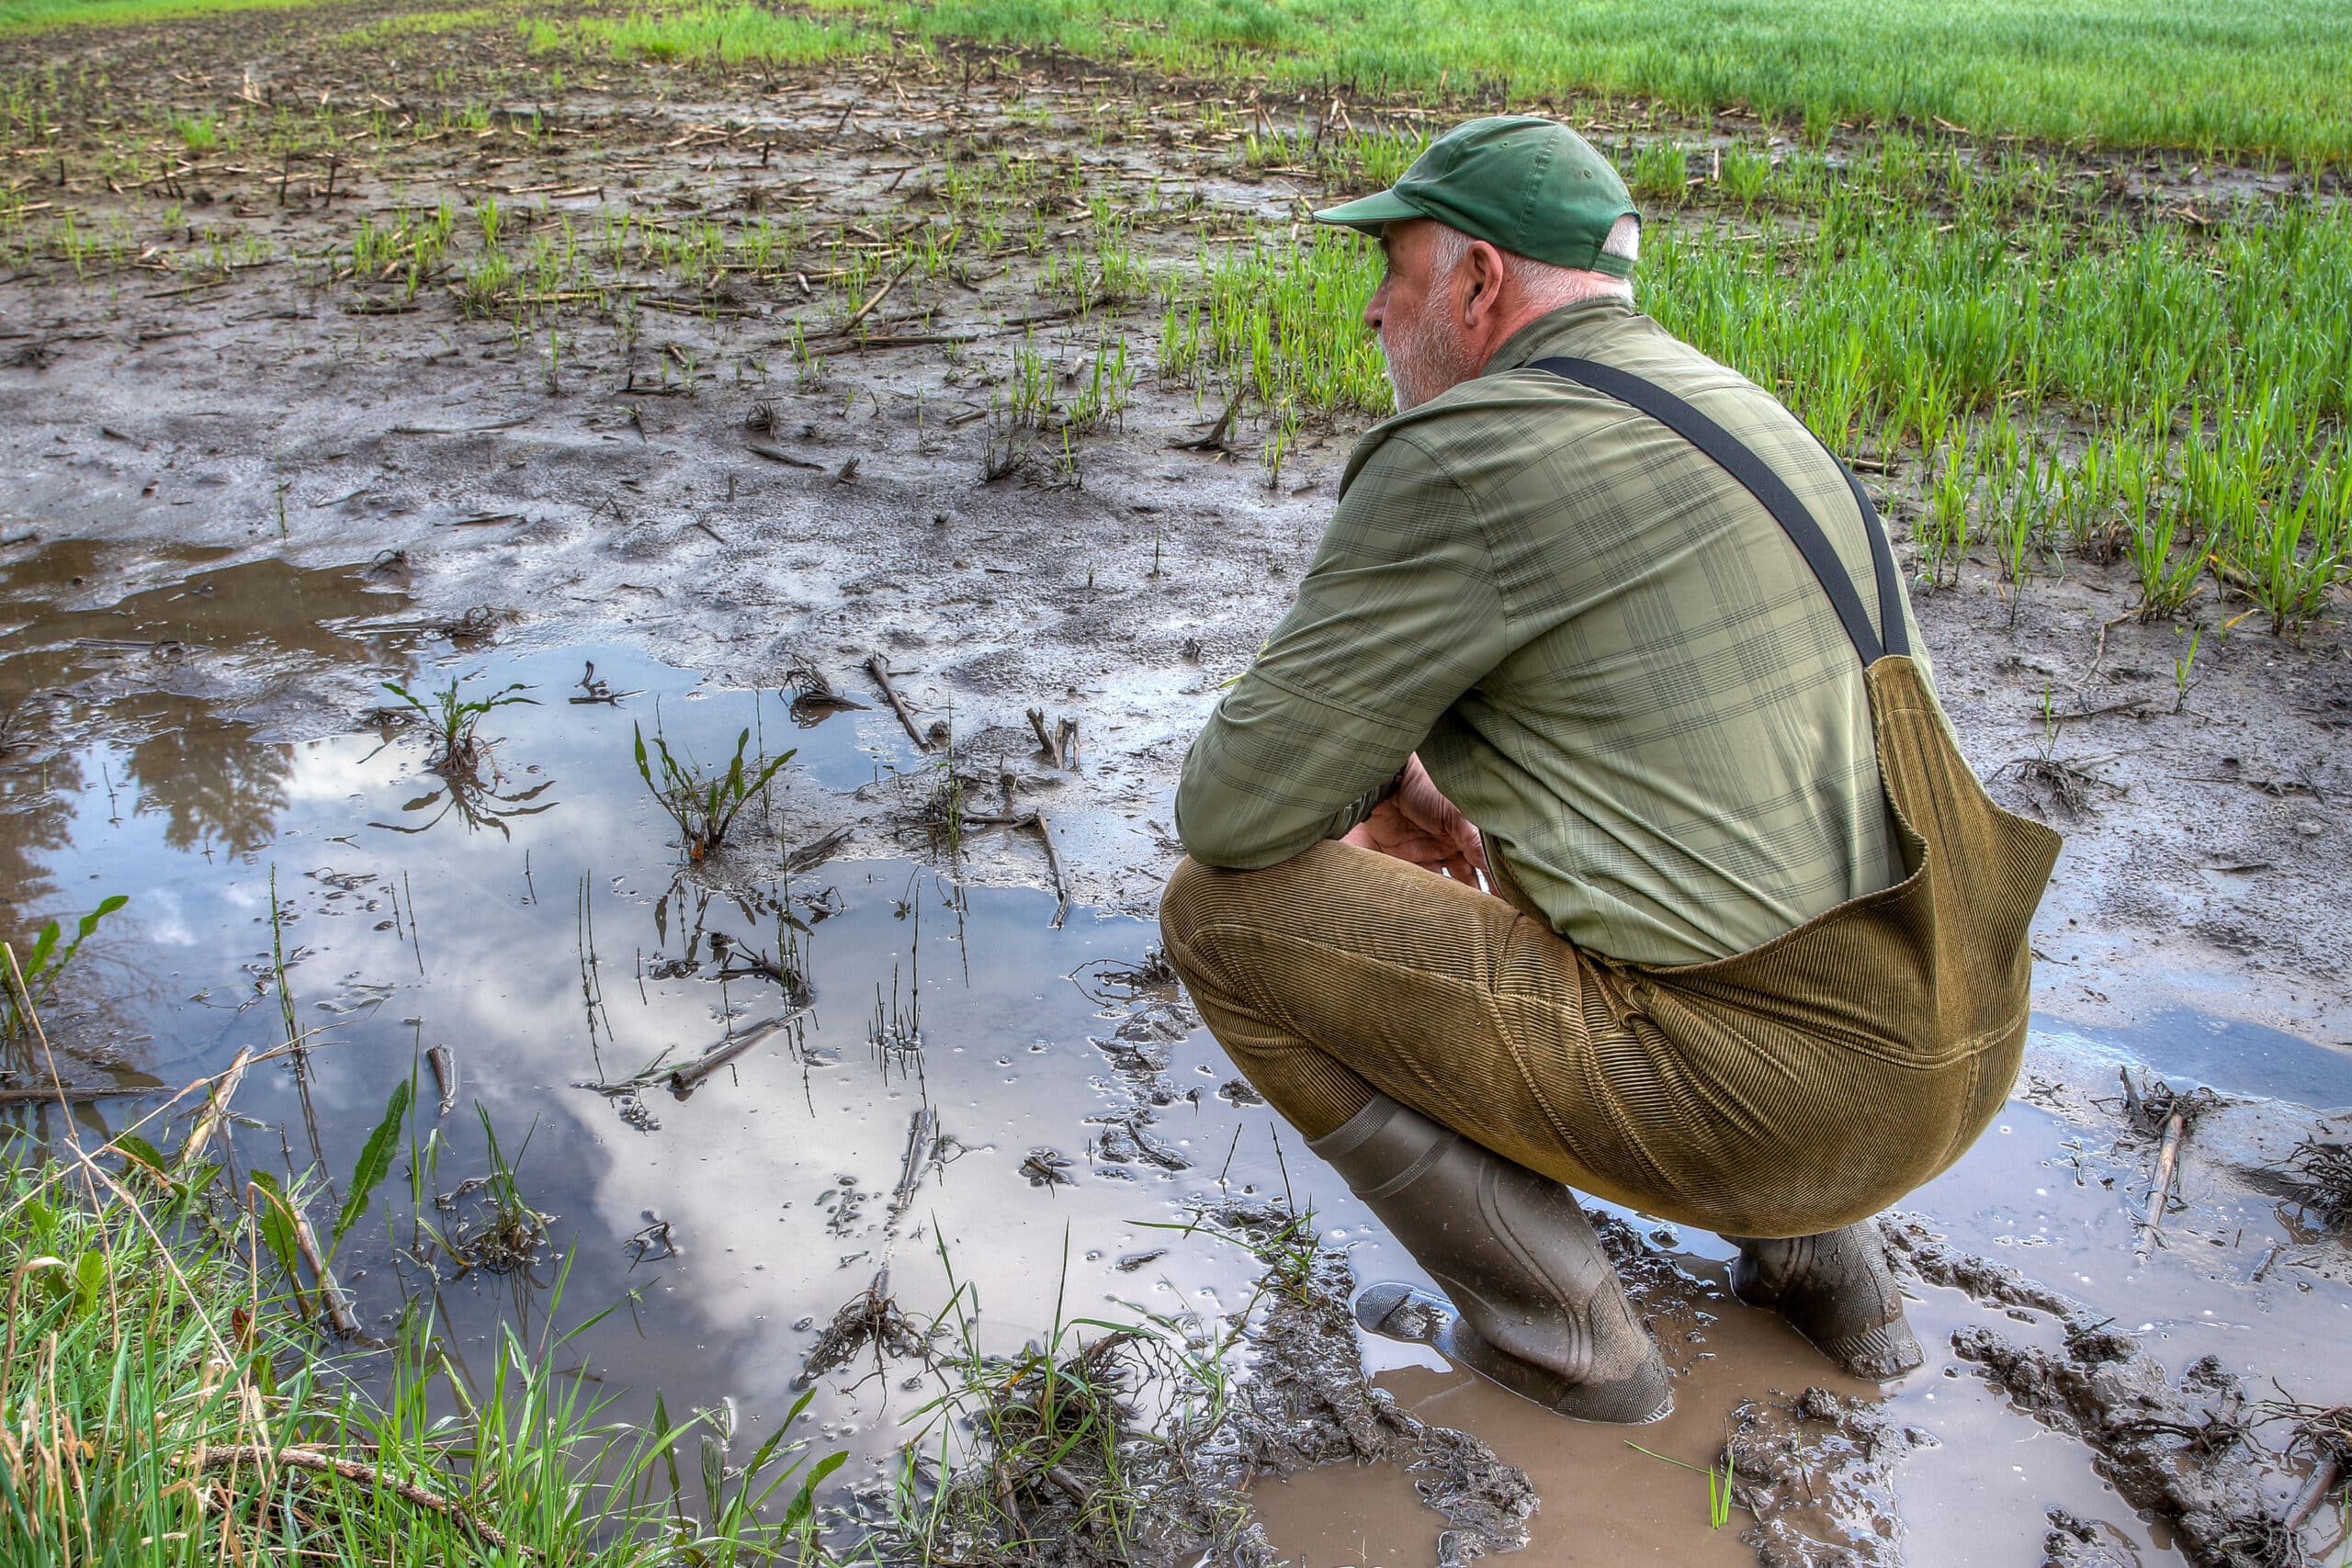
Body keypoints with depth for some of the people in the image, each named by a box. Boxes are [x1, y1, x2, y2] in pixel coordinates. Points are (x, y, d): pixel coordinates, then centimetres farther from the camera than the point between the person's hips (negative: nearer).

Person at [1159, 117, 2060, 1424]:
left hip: (1757, 1093, -9)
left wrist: (1358, 782, 10)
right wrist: (1440, 797, 17)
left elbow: (1235, 813, -11)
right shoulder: (1725, 411, 16)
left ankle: (1562, 1336, 7)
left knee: (1226, 913, -3)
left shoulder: (1458, 461, -13)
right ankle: (1824, 1267, 22)